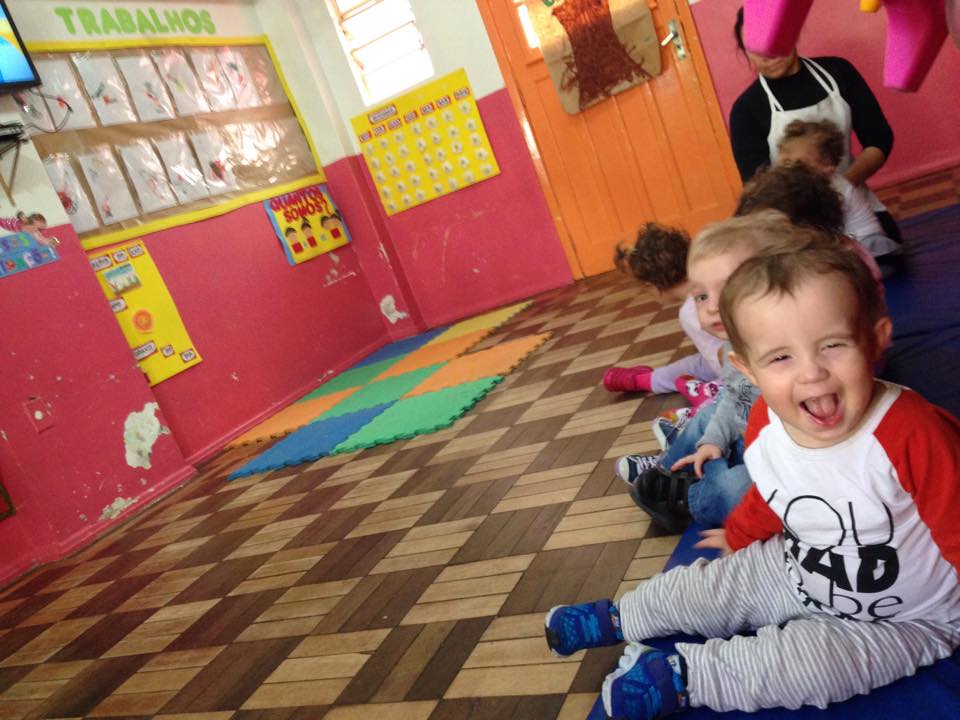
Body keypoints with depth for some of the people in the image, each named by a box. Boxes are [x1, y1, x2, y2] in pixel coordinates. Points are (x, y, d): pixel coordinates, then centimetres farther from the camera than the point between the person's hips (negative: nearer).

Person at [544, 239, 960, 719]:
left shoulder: (914, 435, -35)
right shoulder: (765, 425, -16)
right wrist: (738, 537, 25)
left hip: (902, 620, -5)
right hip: (799, 572, 5)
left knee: (803, 661, -25)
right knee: (709, 585, 9)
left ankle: (677, 677, -5)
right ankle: (616, 619, 34)